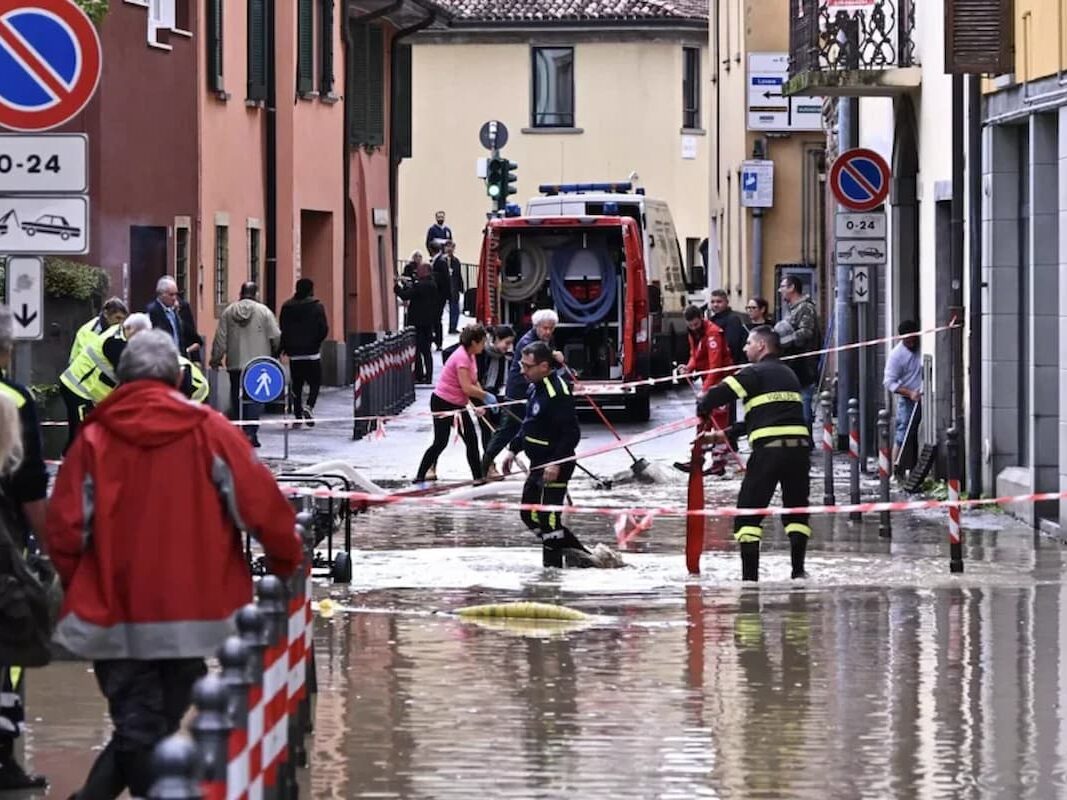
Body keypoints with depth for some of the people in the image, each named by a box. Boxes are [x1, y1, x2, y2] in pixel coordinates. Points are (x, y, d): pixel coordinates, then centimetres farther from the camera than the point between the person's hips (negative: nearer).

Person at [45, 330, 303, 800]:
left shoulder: (95, 438, -1)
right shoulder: (207, 430, -3)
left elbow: (65, 527, -2)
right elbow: (258, 502, -6)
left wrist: (78, 587, 15)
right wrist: (286, 558, 12)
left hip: (115, 616, 1)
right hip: (189, 613, -1)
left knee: (137, 729, 6)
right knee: (158, 722, 11)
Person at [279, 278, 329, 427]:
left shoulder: (287, 307, 4)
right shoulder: (316, 307, -6)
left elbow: (282, 329, 3)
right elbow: (324, 329, -9)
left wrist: (284, 347, 13)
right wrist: (316, 342, 7)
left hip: (294, 353, 3)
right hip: (312, 353, -3)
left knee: (296, 384, 10)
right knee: (315, 382, 5)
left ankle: (297, 414, 8)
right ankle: (309, 406, -17)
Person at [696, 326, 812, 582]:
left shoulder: (755, 373, 1)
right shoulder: (789, 374, 23)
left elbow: (720, 394, -10)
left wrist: (702, 407, 14)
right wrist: (727, 433, 30)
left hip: (768, 448, -6)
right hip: (799, 445, 6)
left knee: (748, 511, 3)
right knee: (796, 510, 18)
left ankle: (750, 575, -3)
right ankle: (798, 569, 9)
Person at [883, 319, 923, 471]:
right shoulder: (896, 354, -9)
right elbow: (889, 383, -10)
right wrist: (910, 393, -21)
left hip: (925, 397, 4)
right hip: (907, 400, -4)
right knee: (902, 436, -7)